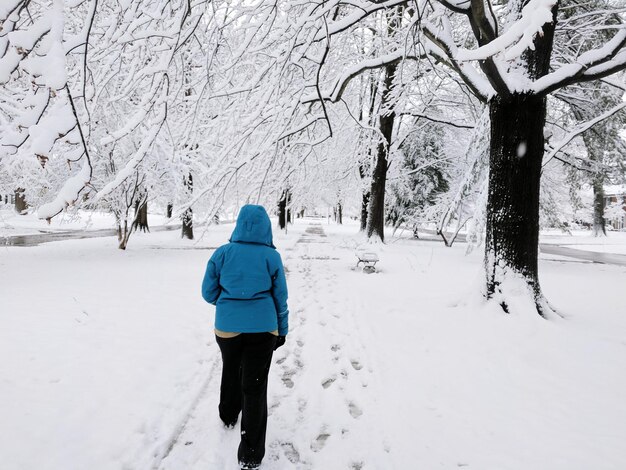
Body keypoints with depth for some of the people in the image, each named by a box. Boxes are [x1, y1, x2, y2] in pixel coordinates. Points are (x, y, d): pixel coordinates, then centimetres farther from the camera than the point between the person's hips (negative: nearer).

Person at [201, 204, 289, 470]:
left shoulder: (223, 253, -7)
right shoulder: (271, 256, -7)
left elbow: (208, 293, 0)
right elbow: (280, 298, -1)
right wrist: (282, 330, 12)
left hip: (227, 327, 2)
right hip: (262, 329, -1)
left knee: (231, 373, 28)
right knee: (255, 387, 6)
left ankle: (229, 415, 51)